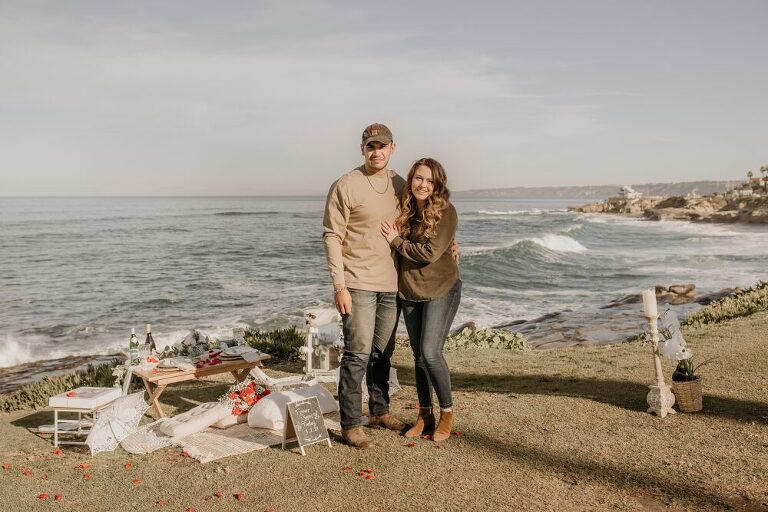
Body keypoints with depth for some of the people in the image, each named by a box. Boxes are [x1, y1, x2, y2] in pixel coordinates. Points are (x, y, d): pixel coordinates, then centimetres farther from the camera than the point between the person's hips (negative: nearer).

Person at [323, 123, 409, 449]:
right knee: (358, 354, -5)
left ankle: (380, 412, 30)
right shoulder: (346, 186, -8)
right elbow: (332, 237, -9)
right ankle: (350, 425, 5)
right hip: (358, 284, -5)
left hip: (391, 283, 6)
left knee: (383, 352, 15)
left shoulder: (399, 184, 8)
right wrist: (339, 285, -15)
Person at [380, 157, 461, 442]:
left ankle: (447, 413, 8)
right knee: (419, 356, 11)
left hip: (440, 290, -6)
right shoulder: (405, 211, 5)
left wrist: (396, 241, -12)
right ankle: (425, 416, 23)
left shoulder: (445, 212, -12)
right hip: (409, 291, 6)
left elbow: (430, 253, -20)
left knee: (430, 353, -14)